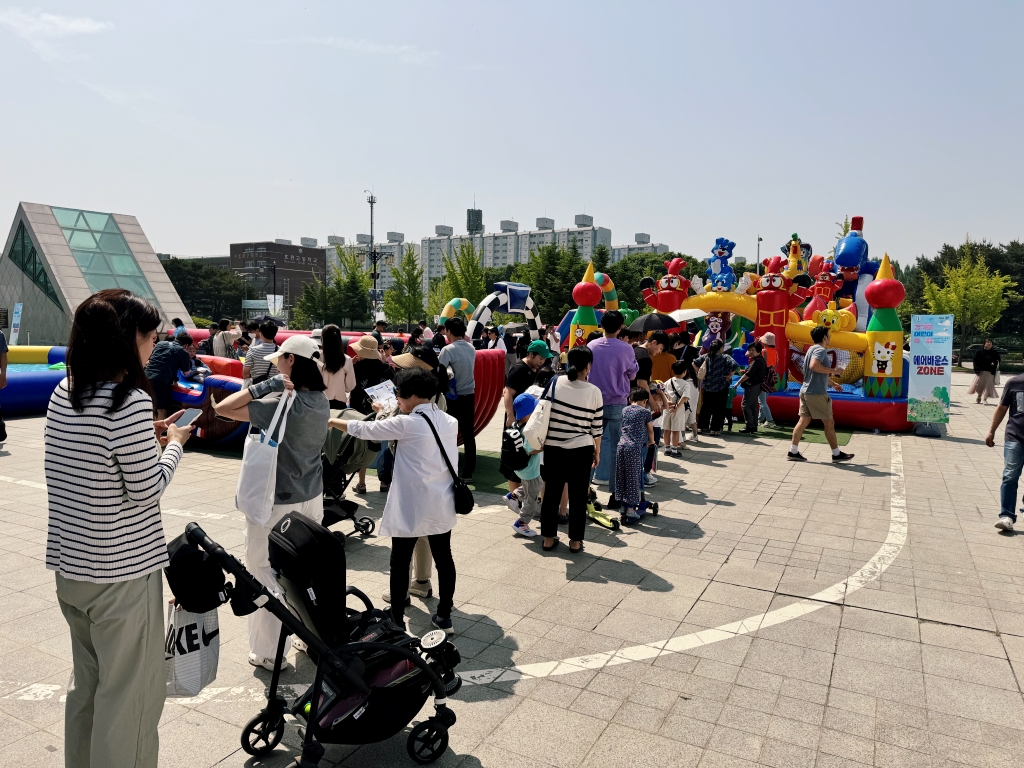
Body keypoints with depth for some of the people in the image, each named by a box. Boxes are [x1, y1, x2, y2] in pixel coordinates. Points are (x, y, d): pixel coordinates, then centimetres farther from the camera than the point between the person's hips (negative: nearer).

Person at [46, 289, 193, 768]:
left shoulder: (63, 393, 3)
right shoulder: (131, 401, -22)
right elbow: (146, 490, -17)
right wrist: (174, 444, -2)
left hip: (70, 566, 9)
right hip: (122, 573, -8)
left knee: (87, 684, 24)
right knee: (132, 695, 7)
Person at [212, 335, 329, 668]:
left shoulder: (281, 403, -21)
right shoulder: (321, 402, 0)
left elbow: (222, 408, -20)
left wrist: (265, 385, -18)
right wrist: (278, 388, 1)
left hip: (277, 504, -7)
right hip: (311, 499, 7)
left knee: (265, 574, 7)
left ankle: (269, 653, 16)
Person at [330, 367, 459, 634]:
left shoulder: (406, 423, -13)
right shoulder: (450, 422, 4)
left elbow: (363, 430, -7)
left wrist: (330, 421, 9)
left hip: (411, 507, -6)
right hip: (442, 505, 6)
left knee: (400, 562, 7)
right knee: (443, 558, 13)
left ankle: (397, 619, 16)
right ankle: (444, 616, 23)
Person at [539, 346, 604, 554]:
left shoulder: (555, 383, -2)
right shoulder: (594, 392, -6)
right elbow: (597, 427, -1)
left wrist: (540, 441, 13)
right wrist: (597, 452, 12)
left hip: (553, 448, 2)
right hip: (581, 450, -2)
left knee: (551, 492, 12)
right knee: (578, 496, 9)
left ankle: (548, 538, 21)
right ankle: (575, 541, 17)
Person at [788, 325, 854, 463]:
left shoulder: (812, 349, 19)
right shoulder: (820, 350, -12)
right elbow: (814, 365, -32)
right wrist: (833, 371, -22)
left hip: (806, 391, 9)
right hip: (817, 393, -9)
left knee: (803, 421, 7)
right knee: (829, 423, 1)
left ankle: (793, 451, 4)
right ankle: (836, 454, 9)